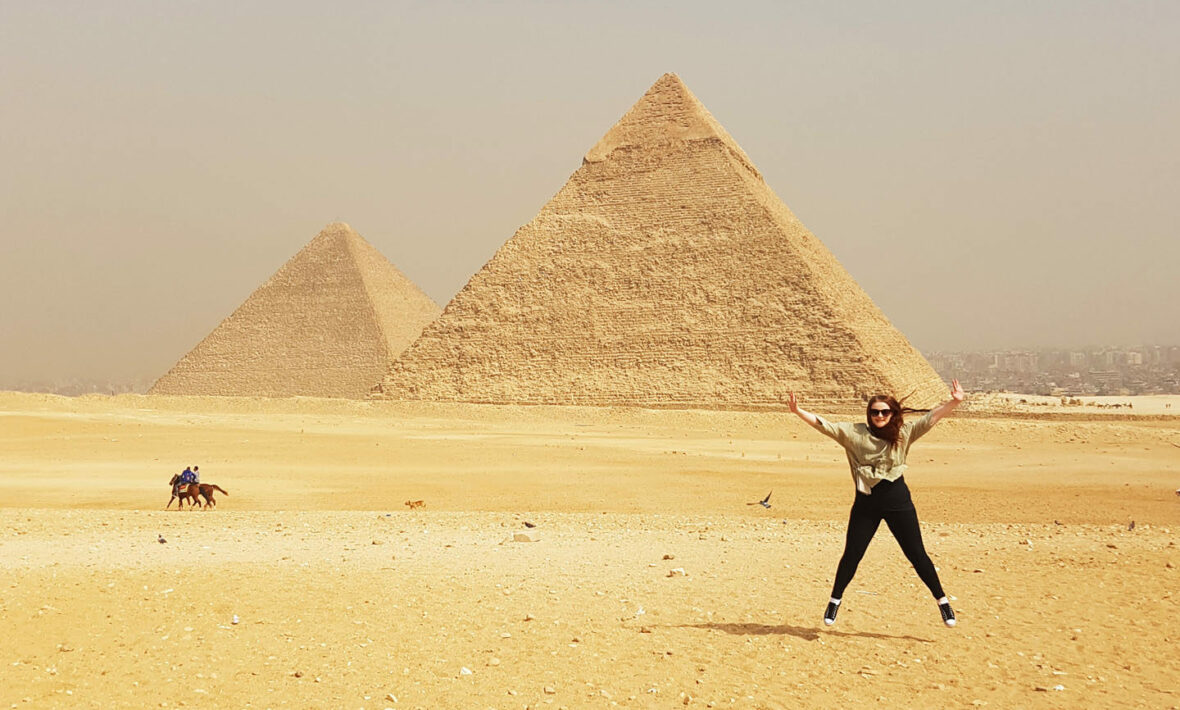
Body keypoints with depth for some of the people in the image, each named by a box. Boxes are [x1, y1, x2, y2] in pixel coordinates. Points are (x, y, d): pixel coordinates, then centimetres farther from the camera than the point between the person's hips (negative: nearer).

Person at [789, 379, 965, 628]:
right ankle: (835, 601, 23)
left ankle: (942, 601, 17)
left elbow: (932, 417, -6)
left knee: (917, 554, 5)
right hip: (866, 501, 0)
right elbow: (823, 425, -5)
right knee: (851, 555, 5)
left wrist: (954, 402, -20)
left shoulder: (903, 433, 1)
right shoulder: (854, 432, 1)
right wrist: (798, 411, -16)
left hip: (898, 500, 0)